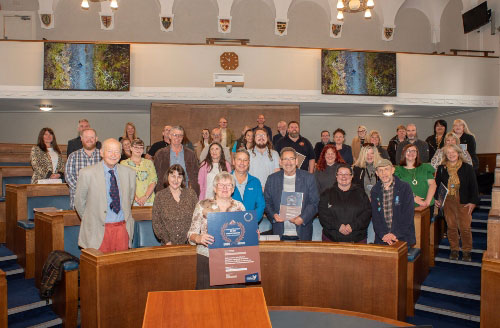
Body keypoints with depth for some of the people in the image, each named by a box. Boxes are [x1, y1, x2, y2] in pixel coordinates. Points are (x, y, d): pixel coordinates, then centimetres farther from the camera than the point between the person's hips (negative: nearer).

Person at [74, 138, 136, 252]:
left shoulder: (129, 173, 5)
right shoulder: (87, 173, -5)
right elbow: (79, 202, 4)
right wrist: (89, 220, 9)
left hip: (122, 229, 3)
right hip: (98, 230, -3)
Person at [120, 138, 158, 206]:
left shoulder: (149, 163, 12)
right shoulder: (124, 163, 7)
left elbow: (153, 181, 4)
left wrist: (145, 197, -10)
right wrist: (135, 197, -14)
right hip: (130, 200, -1)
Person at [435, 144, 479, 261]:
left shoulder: (468, 168, 0)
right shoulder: (441, 168, 5)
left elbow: (473, 186, 1)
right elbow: (437, 184, 11)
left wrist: (473, 202, -6)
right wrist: (436, 198, 2)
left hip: (463, 202, -2)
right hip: (447, 202, 2)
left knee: (465, 228, -1)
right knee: (451, 226, 8)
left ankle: (466, 251, 14)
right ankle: (454, 249, 21)